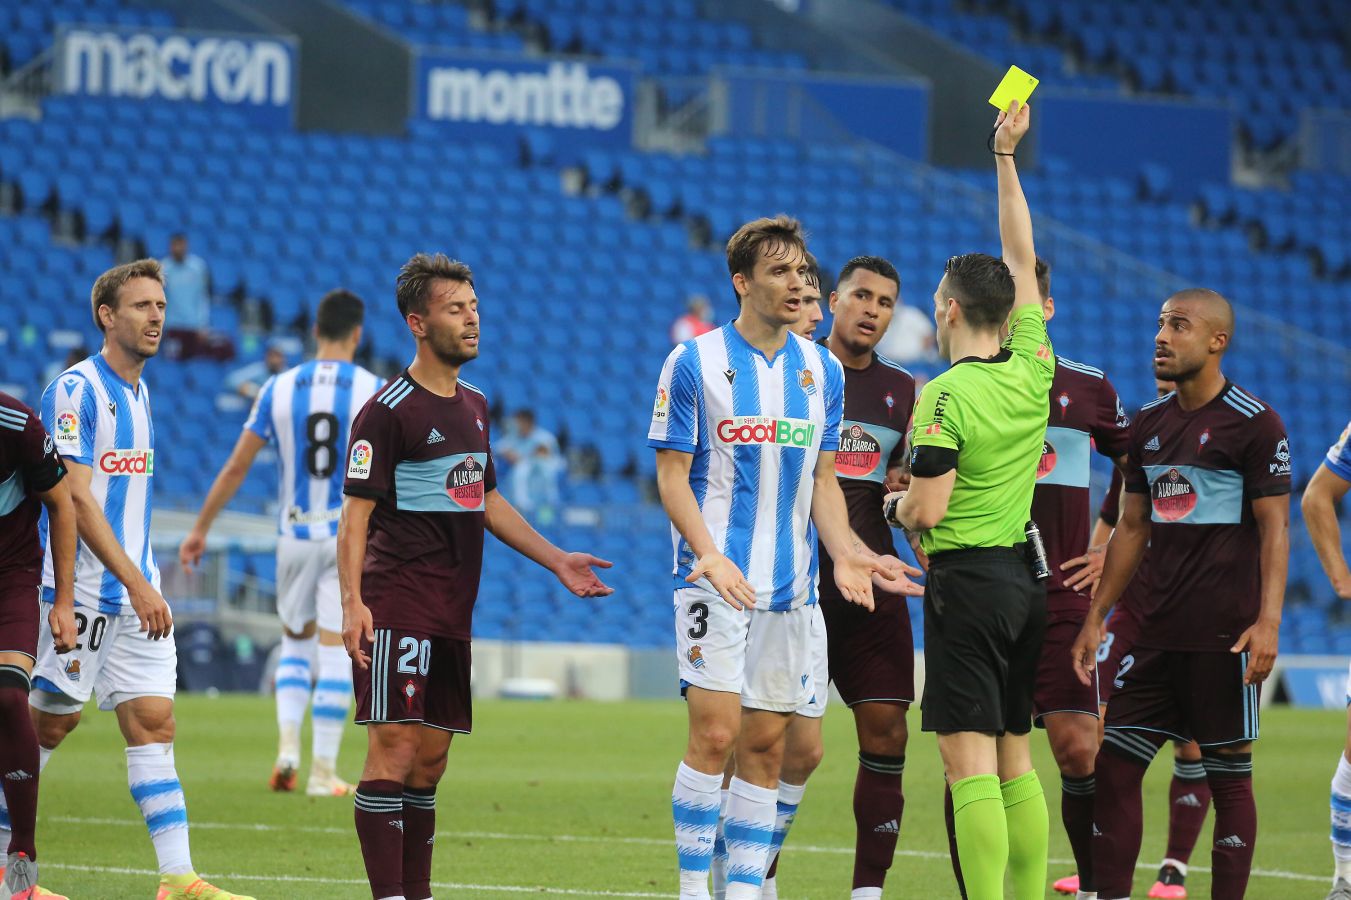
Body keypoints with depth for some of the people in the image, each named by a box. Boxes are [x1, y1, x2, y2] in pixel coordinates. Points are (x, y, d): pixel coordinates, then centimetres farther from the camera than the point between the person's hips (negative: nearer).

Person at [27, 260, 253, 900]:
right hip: (82, 589, -8)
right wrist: (136, 583, -24)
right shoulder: (75, 391, -12)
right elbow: (75, 499, -19)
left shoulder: (138, 391, 15)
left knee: (154, 721, 0)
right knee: (53, 720, 0)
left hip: (136, 589, 8)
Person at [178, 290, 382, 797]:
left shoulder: (278, 389, 0)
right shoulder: (373, 392, -5)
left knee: (296, 642, 18)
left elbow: (236, 467, 2)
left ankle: (288, 746, 0)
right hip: (352, 536, -2)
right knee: (335, 652, 1)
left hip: (295, 534, 2)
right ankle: (323, 770, -1)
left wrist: (200, 528, 10)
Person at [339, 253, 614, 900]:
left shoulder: (474, 406, 16)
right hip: (398, 608, -8)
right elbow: (356, 514, -12)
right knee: (394, 749, -12)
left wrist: (555, 560, 21)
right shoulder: (388, 410, -8)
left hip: (452, 614, 8)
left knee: (430, 760, 10)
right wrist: (353, 602, -22)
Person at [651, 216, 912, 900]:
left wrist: (844, 552, -3)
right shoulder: (694, 363, -4)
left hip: (791, 586, 5)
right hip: (716, 580, -5)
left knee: (766, 746, 5)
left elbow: (822, 480, 15)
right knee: (716, 733, -13)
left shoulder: (822, 371, 10)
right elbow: (672, 476, -5)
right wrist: (710, 556, -19)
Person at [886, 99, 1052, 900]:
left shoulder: (947, 396, -14)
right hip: (1025, 577, 7)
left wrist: (896, 503, 7)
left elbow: (925, 511, -17)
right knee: (1015, 759, 12)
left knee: (970, 761, -10)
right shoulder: (1033, 370, 5)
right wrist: (1006, 156, 22)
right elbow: (1022, 259, 17)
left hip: (967, 579, -7)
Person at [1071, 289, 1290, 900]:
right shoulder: (1148, 425, 13)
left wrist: (1267, 622, -18)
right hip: (1159, 631, 7)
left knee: (1228, 773, -1)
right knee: (1114, 762, 2)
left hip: (1226, 635, -7)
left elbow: (1274, 528, -9)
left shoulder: (1253, 423, -6)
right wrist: (1096, 617, 15)